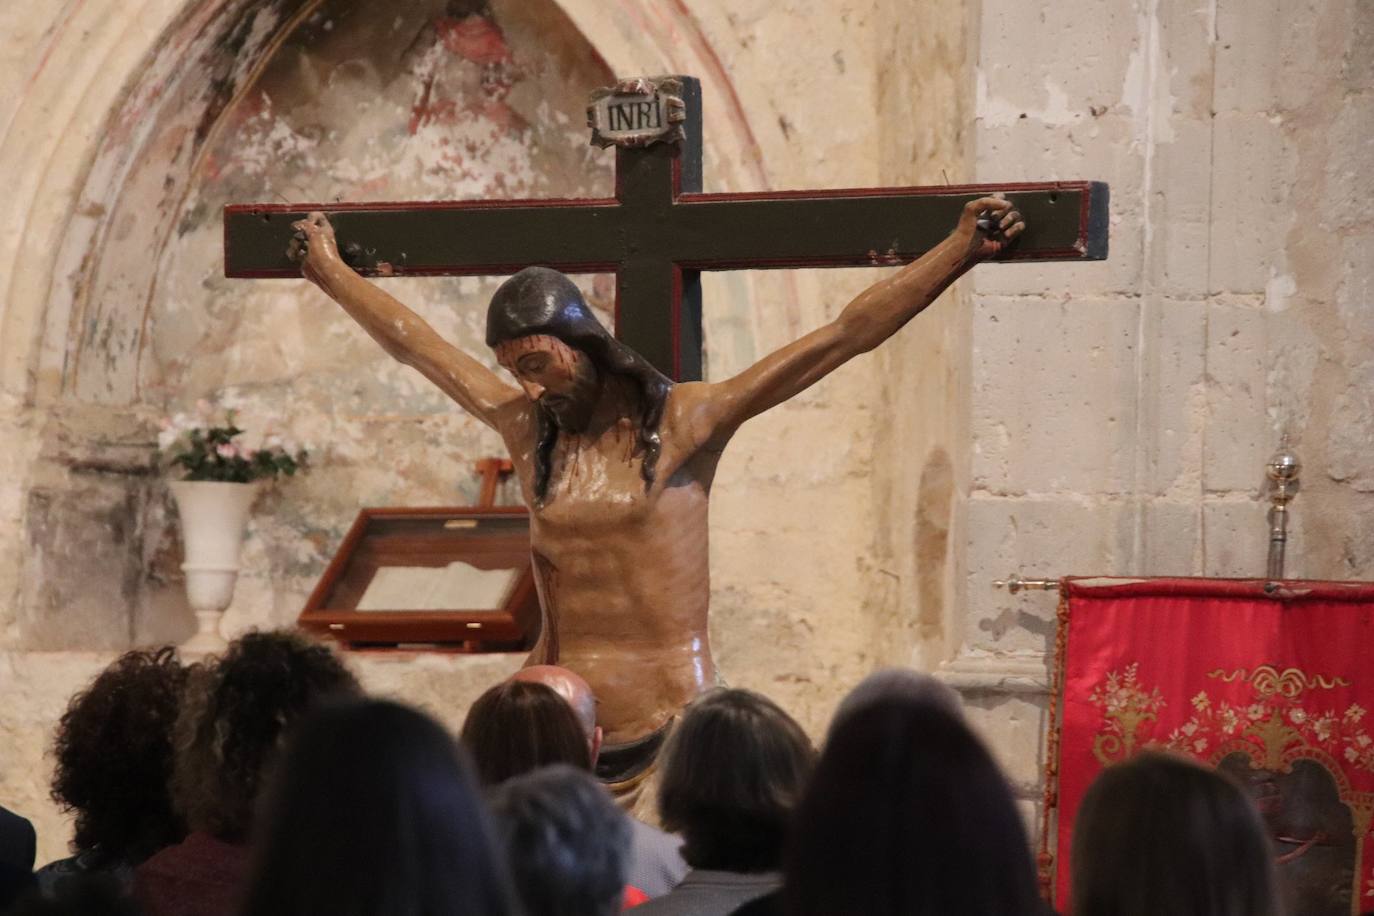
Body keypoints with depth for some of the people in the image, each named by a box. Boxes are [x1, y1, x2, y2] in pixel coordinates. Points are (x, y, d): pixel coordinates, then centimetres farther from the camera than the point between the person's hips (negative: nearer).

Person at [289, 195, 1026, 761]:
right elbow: (411, 341, 24)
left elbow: (844, 337, -5)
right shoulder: (527, 428, 10)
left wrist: (960, 252, -7)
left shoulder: (684, 422, -2)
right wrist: (330, 272, 36)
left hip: (669, 721, -3)